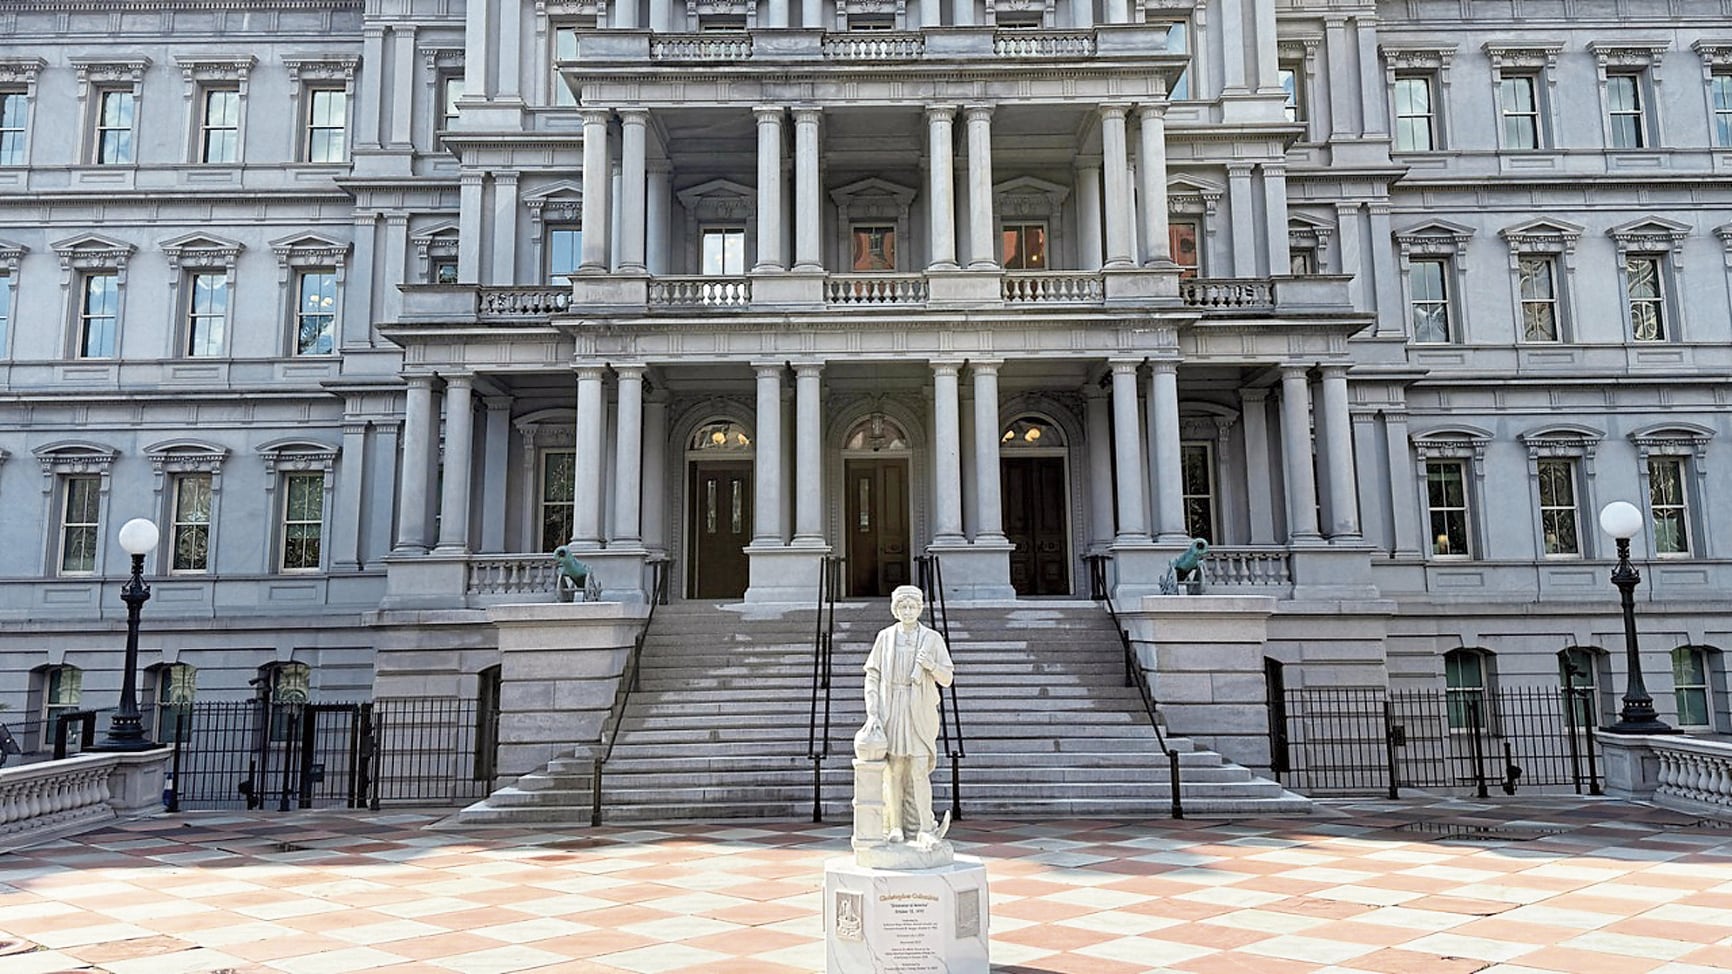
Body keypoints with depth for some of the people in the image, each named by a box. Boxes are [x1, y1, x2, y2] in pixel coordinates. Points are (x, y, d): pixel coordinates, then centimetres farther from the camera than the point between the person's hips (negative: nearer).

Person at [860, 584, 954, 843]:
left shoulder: (932, 639, 2)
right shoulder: (885, 637, 4)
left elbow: (947, 679, 3)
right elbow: (872, 676, 3)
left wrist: (931, 665, -18)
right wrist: (872, 713, -6)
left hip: (919, 713, -1)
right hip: (889, 712, 1)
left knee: (919, 771, -8)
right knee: (893, 771, 2)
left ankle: (925, 829, -2)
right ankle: (896, 828, 9)